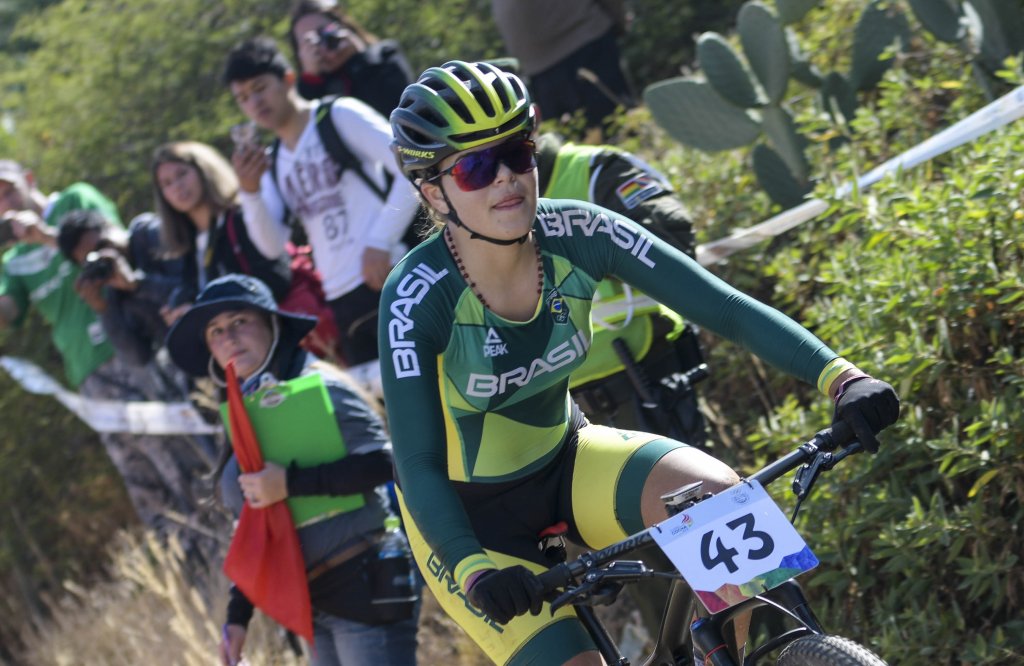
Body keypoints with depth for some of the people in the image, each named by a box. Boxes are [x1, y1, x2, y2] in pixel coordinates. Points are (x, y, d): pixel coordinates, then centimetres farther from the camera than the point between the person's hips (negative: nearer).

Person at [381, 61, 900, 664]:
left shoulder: (574, 234, -19)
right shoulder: (419, 298, -28)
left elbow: (725, 306, -23)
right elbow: (418, 465, -32)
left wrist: (841, 377, -37)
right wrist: (474, 571, -50)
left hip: (564, 463, 3)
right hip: (466, 513, -3)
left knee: (719, 496, -25)